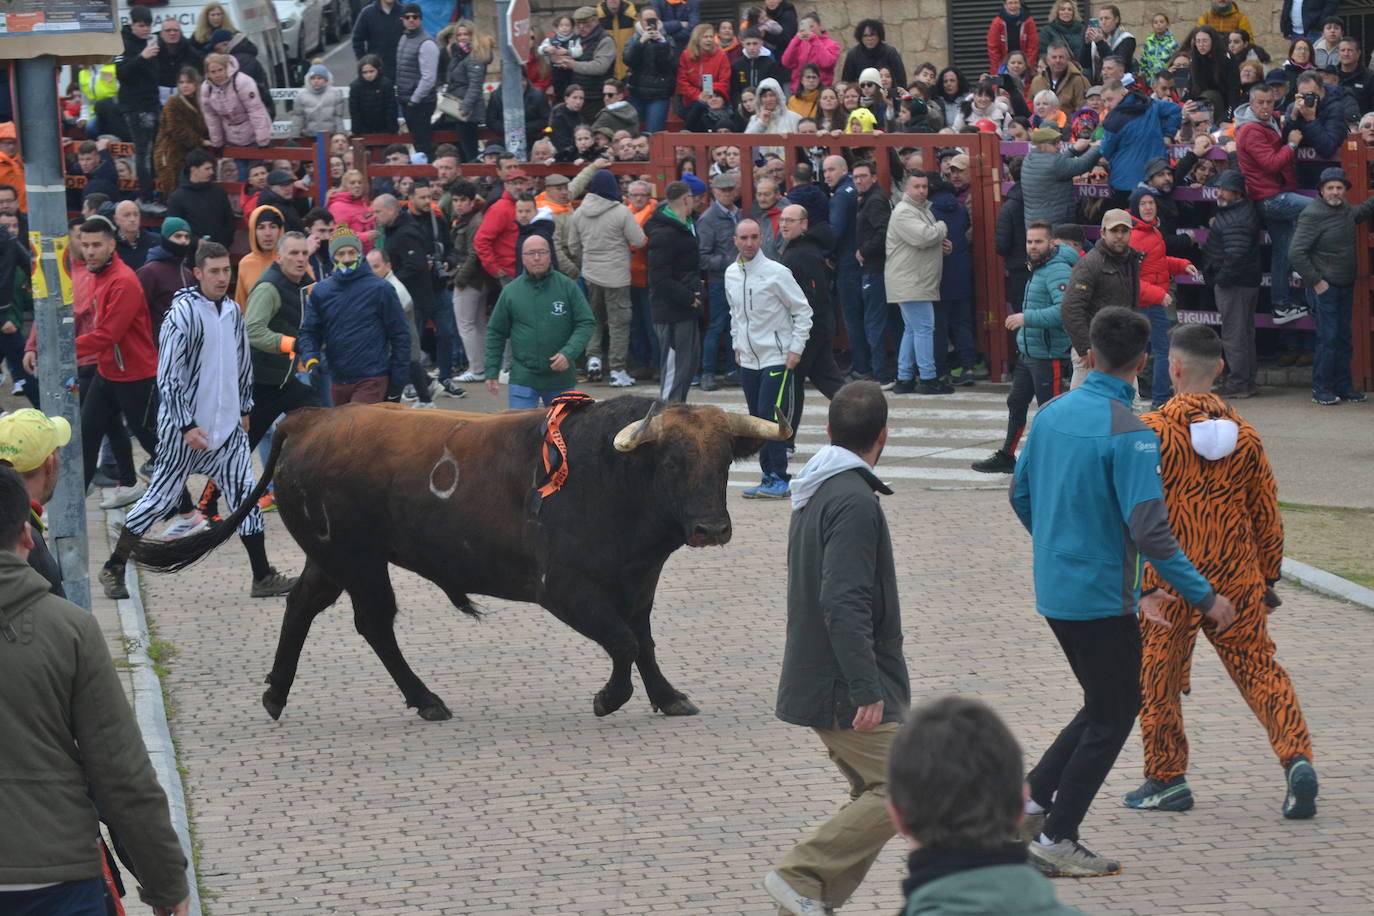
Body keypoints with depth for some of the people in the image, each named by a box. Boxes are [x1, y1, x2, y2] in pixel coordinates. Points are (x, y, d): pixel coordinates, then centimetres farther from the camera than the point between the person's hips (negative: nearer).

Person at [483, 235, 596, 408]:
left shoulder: (567, 287, 0)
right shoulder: (511, 291, 3)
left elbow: (586, 323, -1)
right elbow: (495, 333, 10)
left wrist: (568, 353, -15)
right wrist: (491, 372, 6)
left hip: (561, 378, 0)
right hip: (522, 379, 0)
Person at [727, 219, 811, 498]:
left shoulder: (776, 273, -11)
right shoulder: (731, 274, 7)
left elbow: (803, 311, -6)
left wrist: (796, 349, -10)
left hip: (777, 357, -6)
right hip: (748, 359, 6)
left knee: (770, 416, -14)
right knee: (757, 420, 6)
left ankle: (779, 479, -12)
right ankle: (769, 476, 12)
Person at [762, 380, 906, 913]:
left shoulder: (814, 492, 14)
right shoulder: (854, 502, -17)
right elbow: (844, 604, -25)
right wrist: (867, 690, -26)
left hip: (817, 682, 10)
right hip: (844, 688, -10)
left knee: (873, 797, 12)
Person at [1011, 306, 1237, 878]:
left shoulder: (1052, 414, 3)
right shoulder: (1128, 434, -20)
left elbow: (1021, 496, 15)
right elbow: (1148, 530, -25)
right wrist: (1204, 597, -19)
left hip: (1053, 589, 8)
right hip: (1101, 599, -8)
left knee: (1106, 705, 22)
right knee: (1112, 716, 7)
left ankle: (1034, 798, 18)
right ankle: (1056, 842, 9)